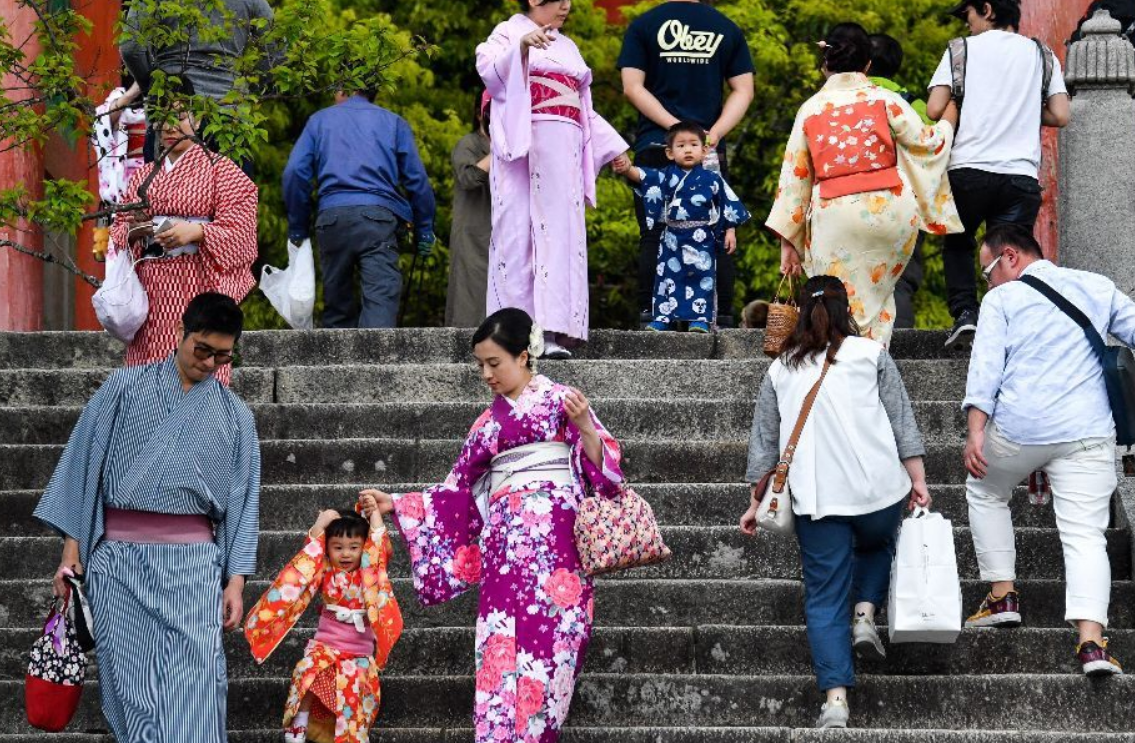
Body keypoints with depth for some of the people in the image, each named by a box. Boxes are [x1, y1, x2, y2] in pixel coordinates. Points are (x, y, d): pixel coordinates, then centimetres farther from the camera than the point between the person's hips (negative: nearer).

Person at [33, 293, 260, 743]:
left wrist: (236, 580, 5)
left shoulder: (235, 416, 14)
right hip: (118, 556, 0)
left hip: (192, 559, 0)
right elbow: (84, 461, 9)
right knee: (126, 680, -3)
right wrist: (71, 548, 2)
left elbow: (244, 501, 14)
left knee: (194, 684, -14)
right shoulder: (126, 388, 10)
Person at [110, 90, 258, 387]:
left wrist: (196, 232, -20)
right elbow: (118, 227, 19)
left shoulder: (218, 169, 5)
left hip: (197, 284, -4)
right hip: (150, 289, 4)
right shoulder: (143, 176, 21)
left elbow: (239, 227, -4)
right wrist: (132, 232, -4)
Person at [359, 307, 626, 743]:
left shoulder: (557, 400, 6)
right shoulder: (491, 420, 21)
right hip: (504, 544, 5)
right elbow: (460, 491, 22)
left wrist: (584, 426, -20)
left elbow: (601, 464, -2)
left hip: (549, 539, -5)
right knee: (500, 652, -5)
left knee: (538, 642, -14)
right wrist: (395, 505, 18)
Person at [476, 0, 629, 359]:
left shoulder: (567, 47, 24)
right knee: (519, 234, -9)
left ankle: (554, 331, -12)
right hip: (522, 148, -6)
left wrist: (613, 149, 23)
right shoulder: (509, 33, 6)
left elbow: (583, 110, 29)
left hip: (562, 154, 6)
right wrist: (521, 47, -31)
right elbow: (489, 70, -14)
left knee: (560, 236, -5)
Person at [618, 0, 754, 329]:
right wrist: (715, 133, -4)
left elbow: (632, 87, -5)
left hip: (655, 145, -2)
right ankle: (723, 317, 1)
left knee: (653, 236, -1)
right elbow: (743, 91, 5)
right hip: (712, 152, 2)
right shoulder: (728, 29, 9)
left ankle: (650, 314, -8)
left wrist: (675, 126, -9)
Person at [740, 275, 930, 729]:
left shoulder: (781, 370, 12)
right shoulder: (871, 355, 6)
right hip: (878, 487, 0)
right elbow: (902, 422, 2)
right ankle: (865, 613, 8)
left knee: (824, 598, 3)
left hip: (816, 499, 0)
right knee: (877, 546, 31)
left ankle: (835, 697, -7)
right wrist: (917, 479, 4)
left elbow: (764, 441, 15)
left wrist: (756, 503, 22)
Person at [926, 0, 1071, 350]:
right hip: (1022, 174, 1)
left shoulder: (962, 50, 7)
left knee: (958, 244, 20)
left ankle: (965, 312, 1)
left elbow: (934, 110, -2)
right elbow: (1061, 115, 5)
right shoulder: (1041, 55, 14)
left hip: (970, 168, -1)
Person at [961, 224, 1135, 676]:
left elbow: (986, 366, -6)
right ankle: (1091, 639, -19)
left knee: (985, 493, 27)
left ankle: (1003, 595, 22)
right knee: (1085, 535, -2)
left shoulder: (1002, 299, 5)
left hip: (1018, 430, -2)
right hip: (1088, 434, 2)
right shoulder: (1097, 288, 14)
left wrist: (975, 431, -12)